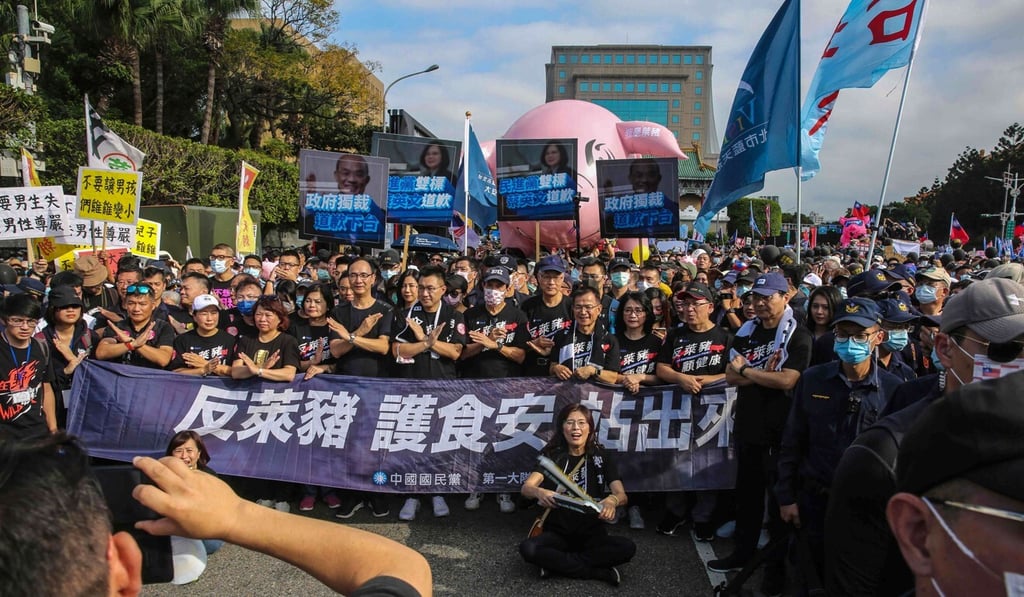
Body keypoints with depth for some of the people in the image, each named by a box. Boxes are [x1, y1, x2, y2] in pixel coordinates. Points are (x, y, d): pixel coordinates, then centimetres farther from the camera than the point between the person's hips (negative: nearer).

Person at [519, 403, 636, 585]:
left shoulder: (603, 456, 2)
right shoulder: (551, 454, 0)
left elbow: (622, 495, -11)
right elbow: (526, 488, -14)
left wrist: (611, 501, -38)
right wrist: (539, 492, -40)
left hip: (591, 534, 1)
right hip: (557, 532, -1)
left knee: (627, 548, -29)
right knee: (527, 549, -32)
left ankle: (556, 564, -18)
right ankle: (600, 572, -20)